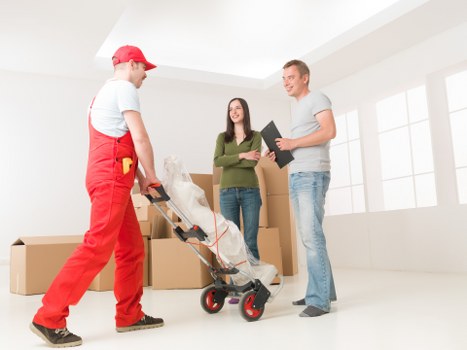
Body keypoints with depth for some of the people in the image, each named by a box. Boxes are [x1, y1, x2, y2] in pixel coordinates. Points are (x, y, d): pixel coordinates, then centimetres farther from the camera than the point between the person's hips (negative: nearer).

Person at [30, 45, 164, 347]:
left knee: (132, 247, 10)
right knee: (97, 247, -13)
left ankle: (129, 315, 16)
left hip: (111, 178, 10)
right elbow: (140, 138, -11)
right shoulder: (124, 88, -4)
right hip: (111, 177, -10)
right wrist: (151, 176, 0)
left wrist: (139, 175, 18)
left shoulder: (105, 92, 27)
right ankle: (50, 319, -9)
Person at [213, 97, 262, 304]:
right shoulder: (222, 137, 12)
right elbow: (217, 161, -5)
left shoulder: (255, 136, 7)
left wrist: (229, 161, -8)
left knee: (250, 242, -3)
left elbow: (253, 162, -9)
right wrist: (241, 156, -13)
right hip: (227, 192, 2)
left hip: (250, 192, -1)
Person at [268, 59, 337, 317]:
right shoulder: (298, 108, 26)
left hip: (312, 174, -9)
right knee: (308, 236, 8)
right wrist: (283, 152, 11)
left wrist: (294, 143, -14)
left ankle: (320, 299, -11)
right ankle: (322, 291, 15)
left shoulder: (317, 98, 0)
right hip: (295, 176, 9)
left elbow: (329, 131, -15)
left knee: (312, 235, -14)